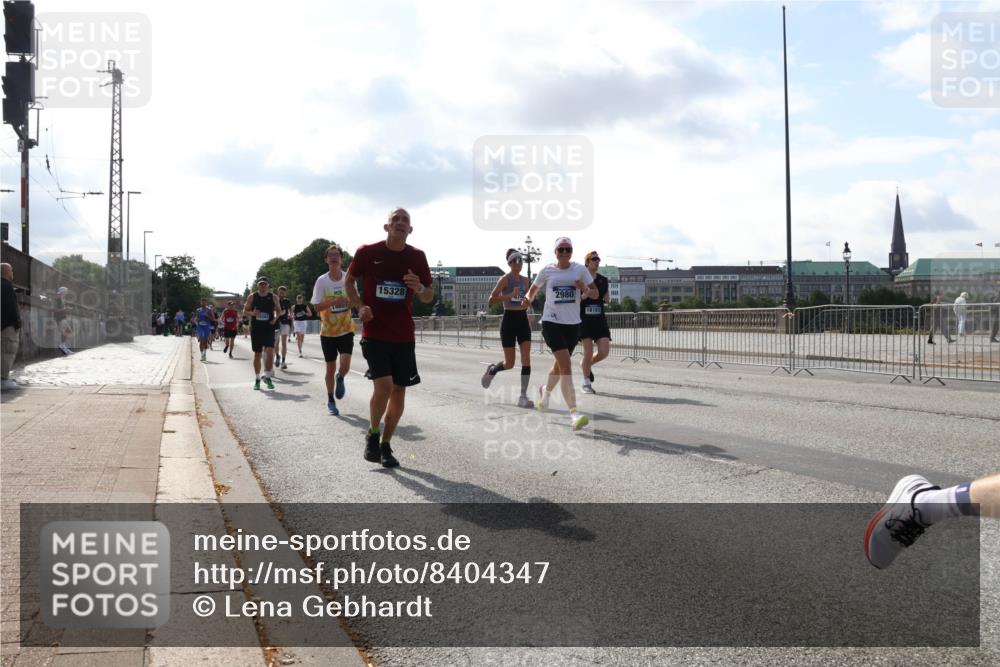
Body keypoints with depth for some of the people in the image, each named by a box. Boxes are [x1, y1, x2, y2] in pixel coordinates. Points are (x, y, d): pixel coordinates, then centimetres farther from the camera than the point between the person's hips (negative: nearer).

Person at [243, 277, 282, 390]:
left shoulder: (273, 297, 3)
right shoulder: (252, 297, 3)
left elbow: (278, 310, 15)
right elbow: (245, 311, 7)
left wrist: (276, 317, -5)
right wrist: (252, 313, -14)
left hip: (269, 327, -1)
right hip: (256, 328, 1)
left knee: (270, 351, -16)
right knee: (257, 354, 6)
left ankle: (267, 377, -3)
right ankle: (257, 379, 18)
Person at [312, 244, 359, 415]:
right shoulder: (322, 281, -8)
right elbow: (316, 306, -13)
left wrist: (352, 302, -12)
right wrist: (334, 302, -29)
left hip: (346, 330, 1)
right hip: (328, 332, -1)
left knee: (345, 365, -15)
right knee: (330, 368, 7)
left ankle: (340, 378, 22)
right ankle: (331, 401, 25)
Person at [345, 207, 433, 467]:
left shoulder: (417, 257, 1)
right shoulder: (367, 252, -5)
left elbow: (429, 297, 10)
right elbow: (349, 281, 10)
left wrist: (420, 289, -14)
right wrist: (360, 306, -7)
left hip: (404, 336, 3)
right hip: (374, 333, -3)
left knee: (398, 390, 6)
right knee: (383, 385, -18)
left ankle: (385, 445, 22)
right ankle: (372, 434, 8)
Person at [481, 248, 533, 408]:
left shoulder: (525, 280, 11)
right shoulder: (505, 279, -7)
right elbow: (491, 300, -14)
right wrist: (510, 295, -25)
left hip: (523, 320, 5)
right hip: (509, 320, -5)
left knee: (526, 359, -8)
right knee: (509, 363, -1)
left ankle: (523, 396, -5)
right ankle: (492, 369, 33)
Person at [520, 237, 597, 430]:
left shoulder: (580, 270, 4)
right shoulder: (546, 271, 0)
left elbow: (595, 294, 8)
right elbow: (533, 291, 13)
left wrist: (585, 290, -14)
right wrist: (528, 298, -10)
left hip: (573, 324, 4)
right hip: (552, 322, -4)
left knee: (560, 364, 18)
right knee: (566, 366, -17)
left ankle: (545, 391, 51)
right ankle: (573, 413, -22)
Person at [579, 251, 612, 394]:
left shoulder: (603, 280, 10)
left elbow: (607, 300, 17)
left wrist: (607, 297, -4)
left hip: (600, 319, 4)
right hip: (584, 319, -4)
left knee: (604, 351, -5)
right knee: (588, 353, -6)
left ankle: (586, 365, 26)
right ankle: (586, 383, 11)